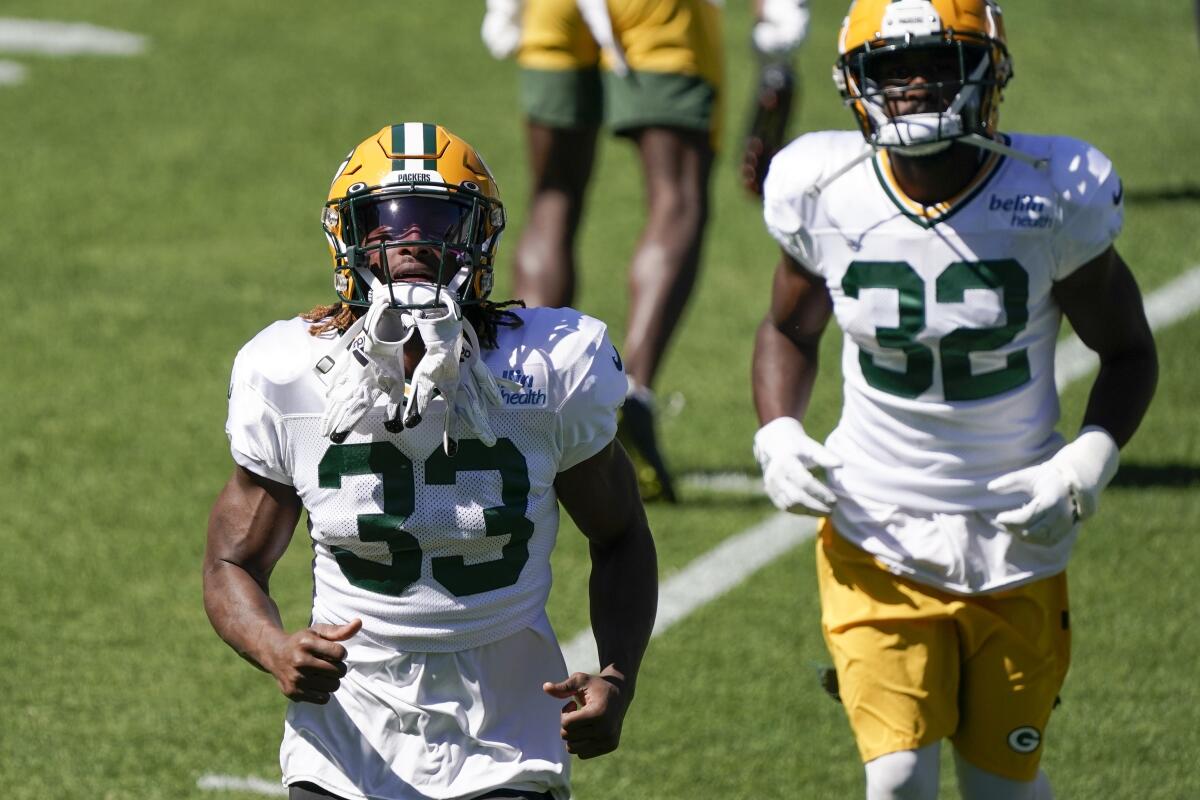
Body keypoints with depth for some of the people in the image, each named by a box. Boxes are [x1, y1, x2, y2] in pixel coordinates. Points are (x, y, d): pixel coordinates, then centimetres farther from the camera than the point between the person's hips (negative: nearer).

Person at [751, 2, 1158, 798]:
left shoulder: (1052, 199, -12)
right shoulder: (827, 194, -7)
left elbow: (1129, 352, 2)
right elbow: (789, 330, 13)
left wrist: (1085, 467, -14)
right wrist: (778, 436, -5)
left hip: (1015, 536, 0)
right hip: (877, 531, 0)